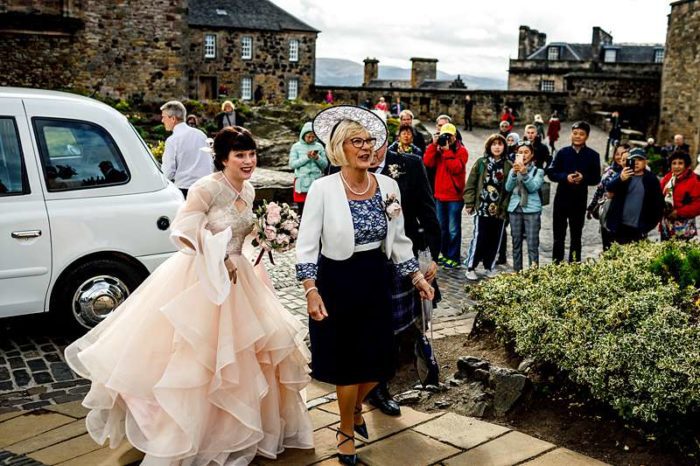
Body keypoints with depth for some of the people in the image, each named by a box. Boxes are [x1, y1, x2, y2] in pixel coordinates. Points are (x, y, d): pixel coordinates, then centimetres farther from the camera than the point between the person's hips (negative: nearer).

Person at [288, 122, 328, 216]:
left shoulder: (319, 146, 7)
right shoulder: (296, 147, 3)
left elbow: (325, 164, 7)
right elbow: (292, 164, -5)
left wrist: (317, 158, -12)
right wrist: (306, 157, -13)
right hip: (302, 183, -1)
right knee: (302, 212, 3)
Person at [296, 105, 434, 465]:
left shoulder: (388, 186, 0)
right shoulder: (323, 188, -13)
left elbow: (398, 240, 10)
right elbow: (307, 244, -11)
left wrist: (416, 277, 7)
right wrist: (311, 290, -20)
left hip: (376, 278, 4)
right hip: (338, 280, -4)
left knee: (377, 360, 11)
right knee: (347, 361, 8)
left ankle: (355, 408, 45)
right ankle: (346, 432, 32)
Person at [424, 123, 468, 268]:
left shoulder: (461, 150, -3)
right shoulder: (437, 149, 11)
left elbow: (456, 168, -18)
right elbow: (428, 163, -5)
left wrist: (447, 151, -18)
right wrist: (434, 145, -9)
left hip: (454, 196, -5)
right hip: (439, 195, 6)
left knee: (453, 229, -3)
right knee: (442, 227, 14)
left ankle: (453, 257, 3)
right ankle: (445, 254, 25)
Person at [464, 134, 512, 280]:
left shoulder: (508, 166, 3)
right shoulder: (481, 163, 2)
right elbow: (471, 184, 1)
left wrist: (505, 207, -5)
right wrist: (469, 203, -4)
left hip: (499, 210, 2)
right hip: (482, 208, -2)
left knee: (495, 240, 8)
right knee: (479, 238, -3)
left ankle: (489, 267, 22)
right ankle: (471, 267, 7)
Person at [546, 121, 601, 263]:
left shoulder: (593, 155, -1)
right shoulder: (562, 152, 0)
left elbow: (596, 179, 0)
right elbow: (551, 173, -3)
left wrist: (583, 178, -20)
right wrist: (565, 177, -20)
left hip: (580, 199, 0)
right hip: (562, 198, 0)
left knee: (576, 235, 11)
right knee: (558, 234, 8)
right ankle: (556, 264, 17)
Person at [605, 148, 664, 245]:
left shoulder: (652, 179, 3)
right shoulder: (623, 174, 3)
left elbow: (658, 202, 5)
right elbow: (609, 188, -15)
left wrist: (651, 223, -2)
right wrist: (620, 179, -36)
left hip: (639, 228, -1)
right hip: (619, 226, 1)